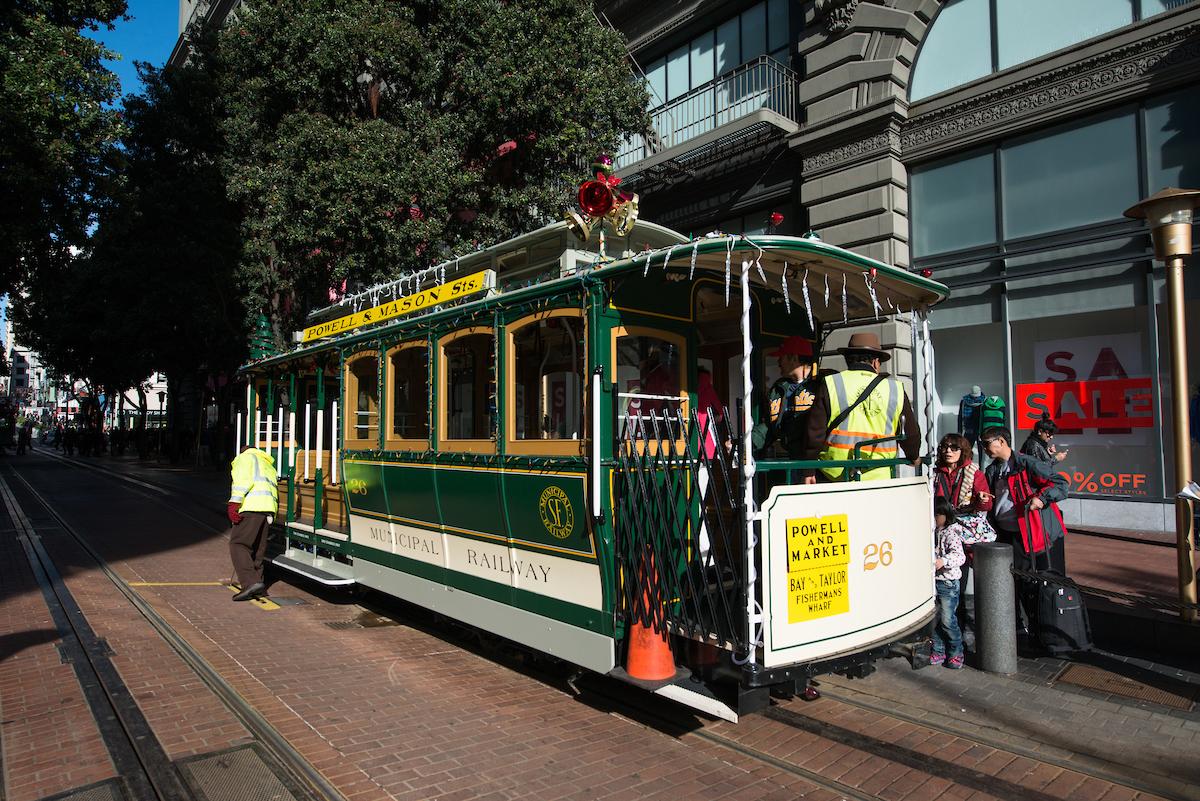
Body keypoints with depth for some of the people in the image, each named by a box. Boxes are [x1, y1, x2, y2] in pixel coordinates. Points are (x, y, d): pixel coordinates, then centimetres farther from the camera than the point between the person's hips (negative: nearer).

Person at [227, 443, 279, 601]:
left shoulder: (246, 457, 13)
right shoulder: (268, 465, 34)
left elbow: (242, 478, -8)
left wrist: (234, 502, -17)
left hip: (252, 506, -8)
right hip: (269, 507, 8)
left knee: (237, 544, -10)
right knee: (257, 548, 13)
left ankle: (251, 582, -22)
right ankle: (257, 583, 13)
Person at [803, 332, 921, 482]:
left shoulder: (829, 385, -1)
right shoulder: (895, 389, 6)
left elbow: (815, 431, -3)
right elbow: (911, 431, 16)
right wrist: (914, 456, 37)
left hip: (835, 475, -1)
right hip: (877, 478, 2)